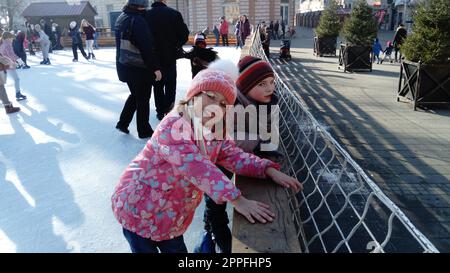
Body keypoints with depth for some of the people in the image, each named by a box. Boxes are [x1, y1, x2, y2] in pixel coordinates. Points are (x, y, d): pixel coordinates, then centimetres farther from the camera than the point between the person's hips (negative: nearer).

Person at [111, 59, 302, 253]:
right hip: (139, 210, -7)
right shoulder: (173, 126, -29)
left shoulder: (215, 135, -3)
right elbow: (197, 168, -39)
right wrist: (238, 200, -44)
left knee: (176, 249, 20)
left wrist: (269, 170, -20)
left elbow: (236, 157, -2)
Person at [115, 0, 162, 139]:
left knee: (135, 95, 24)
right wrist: (155, 67, -20)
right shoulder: (138, 20, -20)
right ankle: (144, 131, 15)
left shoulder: (121, 18, 10)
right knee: (143, 99, 5)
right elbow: (147, 47, -24)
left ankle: (123, 123, 27)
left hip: (124, 66, 9)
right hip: (139, 68, -9)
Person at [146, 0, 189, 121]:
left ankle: (160, 112, 18)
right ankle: (168, 111, 9)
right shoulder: (174, 13, -10)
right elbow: (184, 34, -9)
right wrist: (177, 47, 8)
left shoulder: (146, 15, -7)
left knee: (157, 85, 15)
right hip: (170, 57, -1)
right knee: (170, 85, 12)